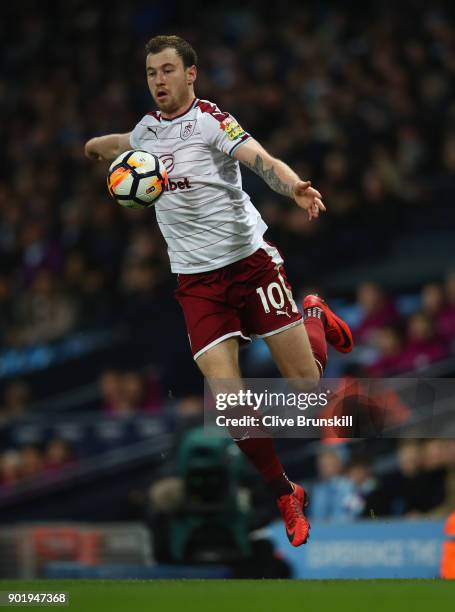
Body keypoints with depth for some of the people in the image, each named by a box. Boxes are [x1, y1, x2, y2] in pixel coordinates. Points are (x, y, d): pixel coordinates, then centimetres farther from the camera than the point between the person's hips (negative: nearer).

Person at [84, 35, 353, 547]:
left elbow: (260, 159, -29)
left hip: (250, 261, -4)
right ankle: (285, 496, 7)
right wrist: (99, 146, 24)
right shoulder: (147, 129, 9)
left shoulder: (211, 120, -10)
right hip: (196, 281, 4)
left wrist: (296, 188, -45)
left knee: (306, 387, -2)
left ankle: (315, 318, 33)